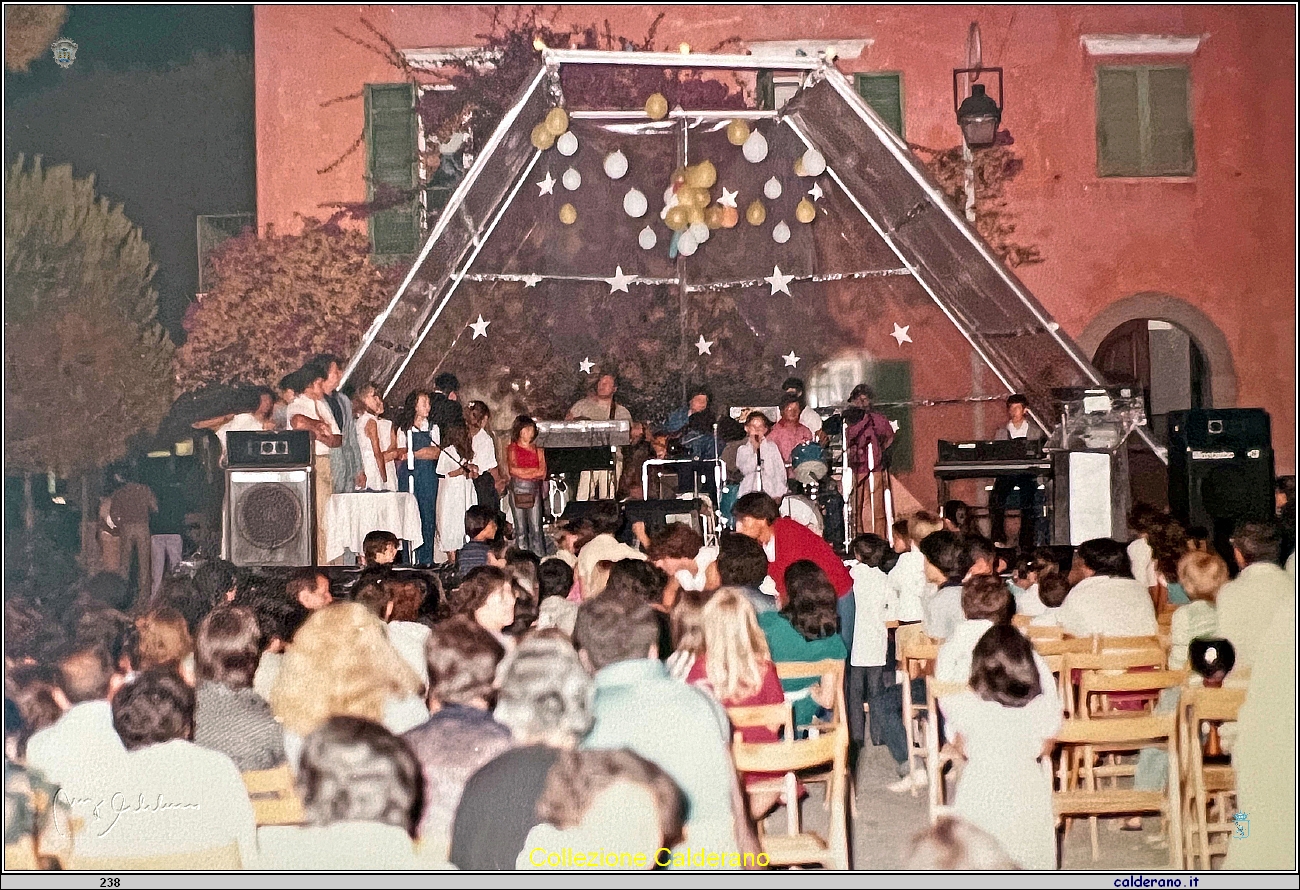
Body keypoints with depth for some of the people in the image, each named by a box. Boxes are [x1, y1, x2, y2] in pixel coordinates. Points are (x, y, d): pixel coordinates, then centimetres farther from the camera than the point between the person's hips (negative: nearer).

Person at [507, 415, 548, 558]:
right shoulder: (512, 449, 6)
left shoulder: (538, 450, 12)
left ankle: (540, 556, -2)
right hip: (517, 489, -1)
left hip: (534, 489, 1)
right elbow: (512, 469, -7)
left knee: (536, 528, -4)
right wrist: (534, 471, -4)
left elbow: (543, 473, 2)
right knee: (520, 528, 0)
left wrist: (523, 472, -7)